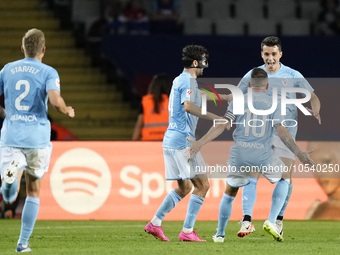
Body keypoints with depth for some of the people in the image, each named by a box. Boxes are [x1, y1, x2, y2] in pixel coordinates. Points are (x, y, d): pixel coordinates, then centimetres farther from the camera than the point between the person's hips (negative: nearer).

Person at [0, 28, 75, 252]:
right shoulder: (48, 72, -2)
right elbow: (55, 100, -17)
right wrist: (68, 111, 4)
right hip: (37, 136, -1)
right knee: (33, 192, 14)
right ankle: (23, 242, 12)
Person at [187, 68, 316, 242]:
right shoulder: (272, 104, 3)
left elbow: (222, 126, -2)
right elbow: (282, 132, -3)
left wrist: (200, 143, -2)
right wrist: (300, 155, -1)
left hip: (240, 155, 1)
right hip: (264, 155, -1)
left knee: (230, 192, 20)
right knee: (284, 179, 25)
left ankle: (220, 234, 25)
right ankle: (271, 221, 9)